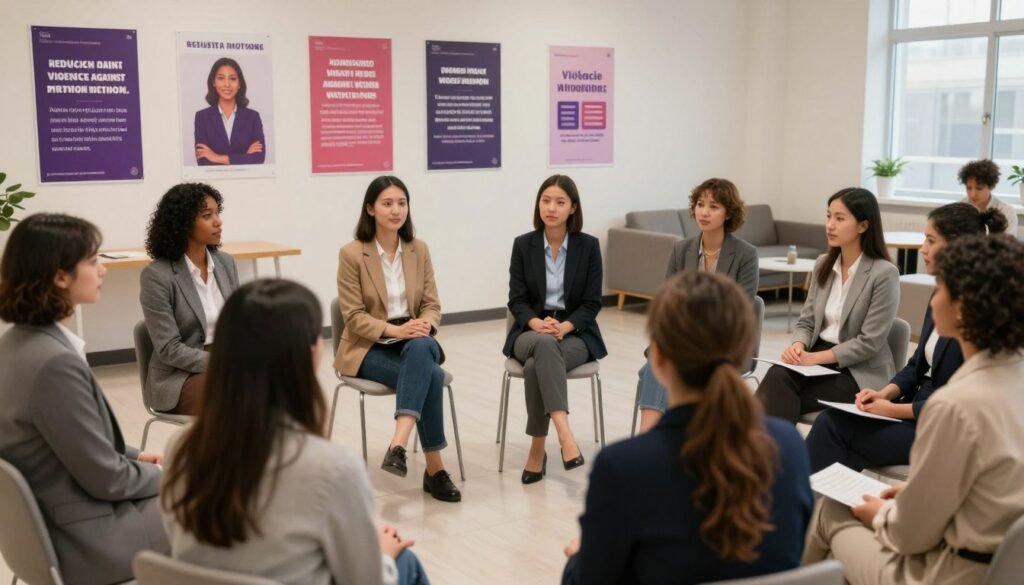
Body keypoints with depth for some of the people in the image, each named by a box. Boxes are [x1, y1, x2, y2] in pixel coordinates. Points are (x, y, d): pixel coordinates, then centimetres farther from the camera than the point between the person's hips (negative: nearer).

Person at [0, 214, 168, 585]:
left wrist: (135, 456, 11)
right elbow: (107, 479, -21)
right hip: (86, 540, -9)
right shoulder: (55, 363, -28)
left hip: (55, 519, 9)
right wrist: (168, 475, -4)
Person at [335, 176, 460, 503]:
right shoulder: (352, 254, -7)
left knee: (420, 349, -36)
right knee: (430, 374, -32)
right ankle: (434, 469, -27)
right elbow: (354, 317, -9)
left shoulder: (419, 249, 7)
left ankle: (398, 445, -46)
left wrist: (424, 325, -19)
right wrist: (395, 330, -25)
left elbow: (432, 304, 6)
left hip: (415, 342, 4)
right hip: (369, 347, -3)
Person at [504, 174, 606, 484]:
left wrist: (565, 326, -21)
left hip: (575, 333, -1)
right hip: (531, 333, 1)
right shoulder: (523, 245, 3)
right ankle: (564, 433, -46)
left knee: (536, 366, -34)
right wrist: (537, 323, -22)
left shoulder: (588, 245, 0)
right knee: (544, 344, -38)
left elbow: (592, 302, -3)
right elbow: (516, 300, -1)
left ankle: (538, 448, -26)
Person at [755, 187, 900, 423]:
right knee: (778, 376, -28)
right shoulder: (823, 264, 9)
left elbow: (869, 343, -15)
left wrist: (815, 358, -19)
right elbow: (806, 321, 9)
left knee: (782, 389, -28)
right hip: (818, 357, 5)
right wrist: (798, 346, -14)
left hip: (861, 373, -5)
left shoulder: (884, 273, -12)